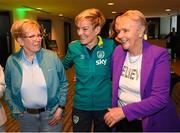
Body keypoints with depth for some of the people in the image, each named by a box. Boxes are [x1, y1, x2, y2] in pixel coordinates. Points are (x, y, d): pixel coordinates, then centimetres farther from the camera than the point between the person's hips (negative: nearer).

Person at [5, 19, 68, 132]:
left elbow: (63, 83, -2)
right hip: (26, 115, 2)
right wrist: (15, 110, 0)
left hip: (51, 113, -1)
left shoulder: (52, 57, -11)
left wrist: (61, 107, -5)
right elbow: (8, 88, 6)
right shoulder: (12, 61, -6)